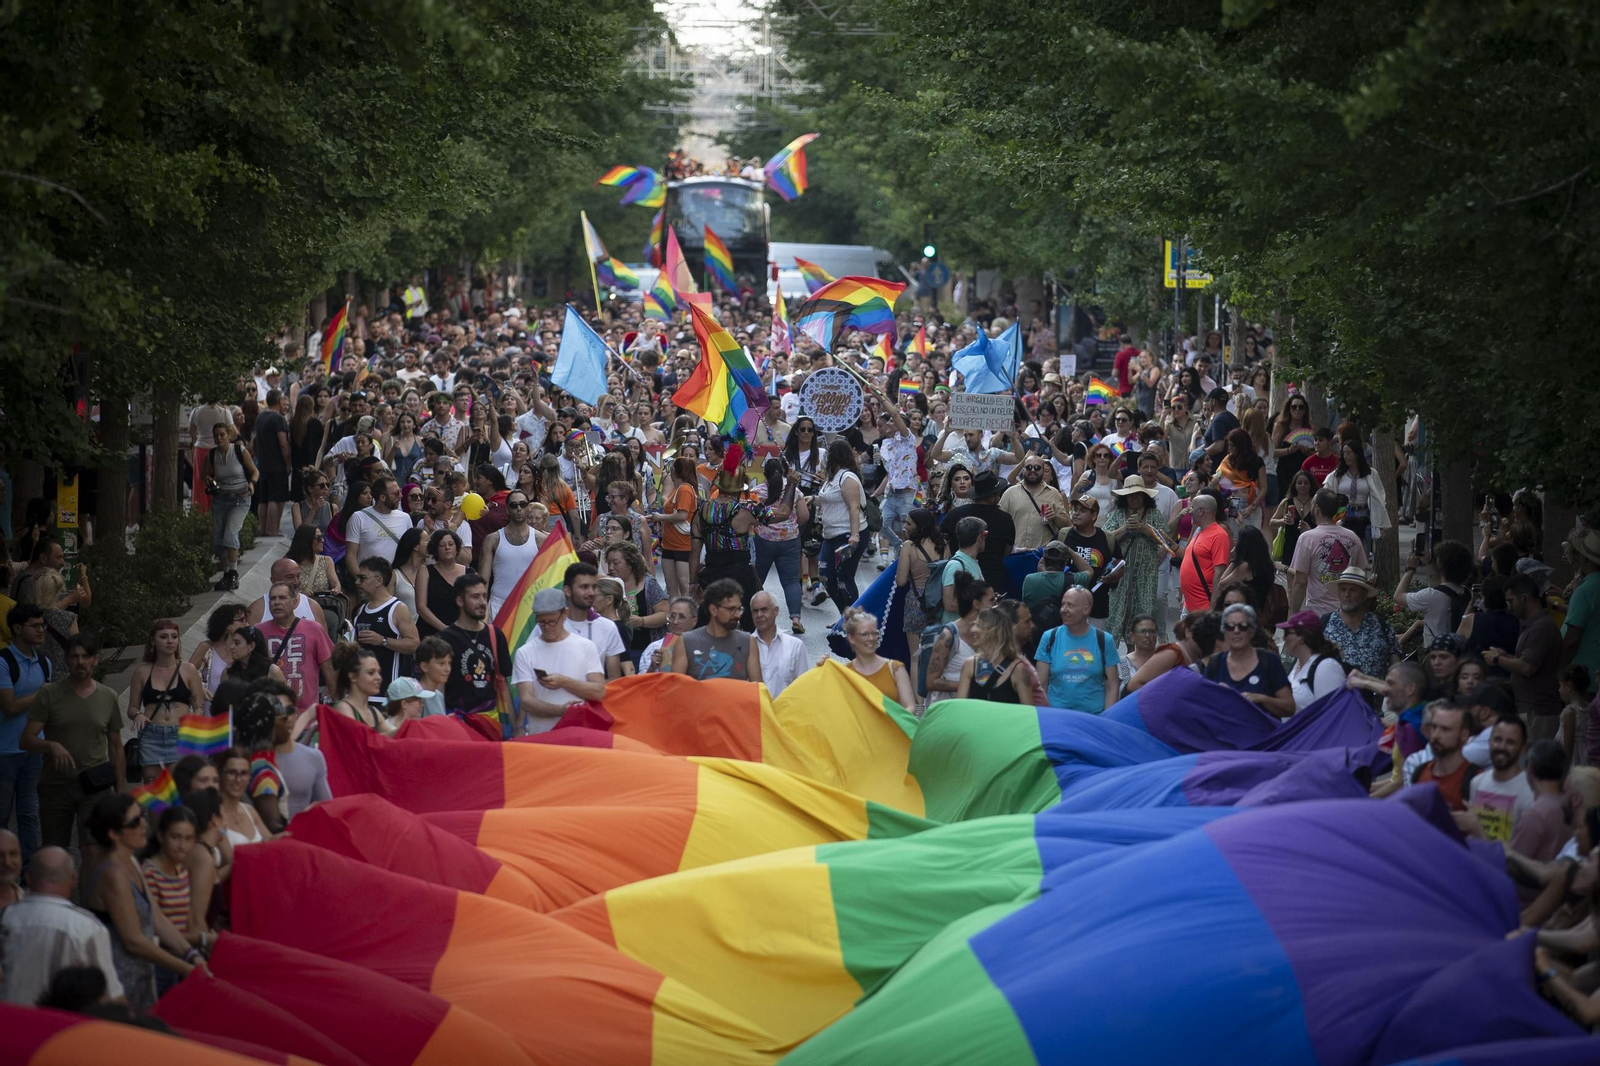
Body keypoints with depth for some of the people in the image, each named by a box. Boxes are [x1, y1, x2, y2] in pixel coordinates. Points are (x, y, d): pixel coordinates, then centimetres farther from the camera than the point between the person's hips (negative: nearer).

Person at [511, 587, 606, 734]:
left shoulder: (586, 646, 8)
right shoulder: (525, 653, 6)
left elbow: (599, 691, 2)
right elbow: (526, 701, -2)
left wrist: (564, 682, -11)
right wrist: (561, 709, -17)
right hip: (539, 736, 0)